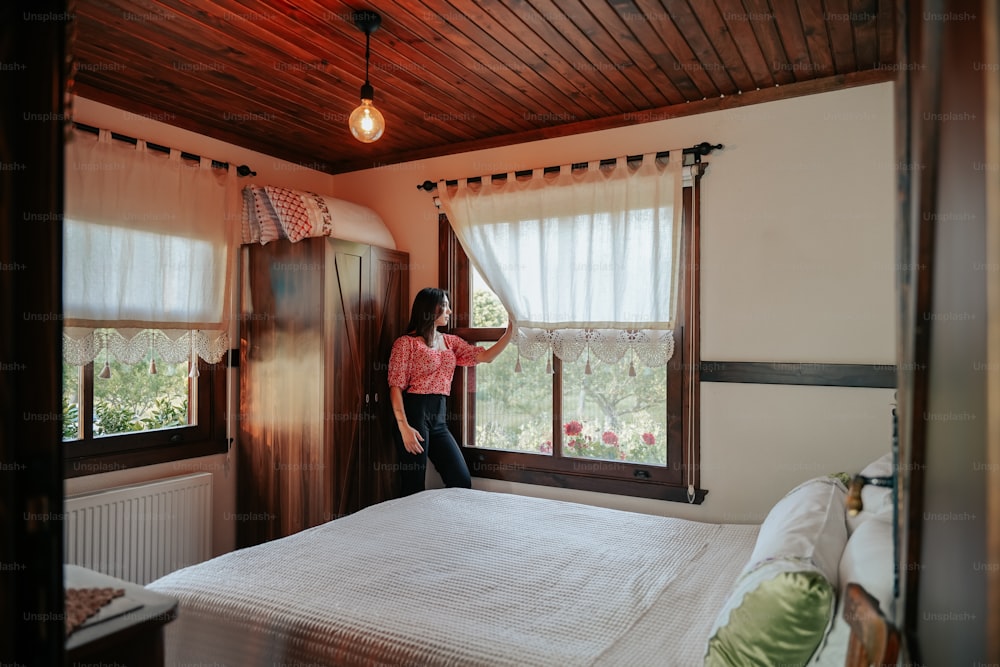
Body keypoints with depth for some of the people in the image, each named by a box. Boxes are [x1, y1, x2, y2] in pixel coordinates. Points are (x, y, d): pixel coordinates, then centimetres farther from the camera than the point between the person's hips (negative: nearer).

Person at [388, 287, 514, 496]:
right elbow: (395, 386, -9)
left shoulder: (450, 341, 16)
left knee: (462, 481, 3)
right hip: (414, 413, -6)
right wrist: (404, 426, -19)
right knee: (413, 488, -2)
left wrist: (510, 331, -1)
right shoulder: (406, 343, -3)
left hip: (439, 417, 7)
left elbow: (485, 356, 9)